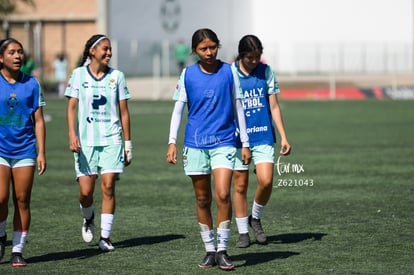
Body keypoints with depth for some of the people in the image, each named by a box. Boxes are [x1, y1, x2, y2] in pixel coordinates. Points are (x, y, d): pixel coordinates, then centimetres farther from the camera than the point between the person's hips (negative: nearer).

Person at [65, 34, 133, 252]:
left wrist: (128, 143, 7)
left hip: (111, 140, 1)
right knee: (85, 191, -4)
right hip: (86, 140, -1)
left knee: (108, 187, -8)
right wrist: (72, 135, -13)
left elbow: (123, 112, 9)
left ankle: (105, 237, -2)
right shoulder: (79, 74, 3)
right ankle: (88, 219, 29)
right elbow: (71, 107, 0)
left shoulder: (117, 76, 6)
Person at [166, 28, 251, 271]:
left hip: (224, 142, -2)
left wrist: (245, 143, 7)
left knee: (223, 194, -15)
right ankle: (210, 250, 15)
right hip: (195, 144, 2)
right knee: (202, 199, 6)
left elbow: (238, 107, 7)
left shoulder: (228, 72, 1)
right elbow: (178, 108, 6)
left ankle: (222, 250, -8)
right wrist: (172, 142, -2)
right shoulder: (188, 74, 3)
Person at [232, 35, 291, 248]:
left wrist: (284, 137, 1)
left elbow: (274, 107, 7)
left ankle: (255, 218, 14)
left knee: (266, 181, -12)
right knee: (240, 185, 3)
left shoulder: (266, 72, 3)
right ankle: (243, 232, 15)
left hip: (263, 136, 1)